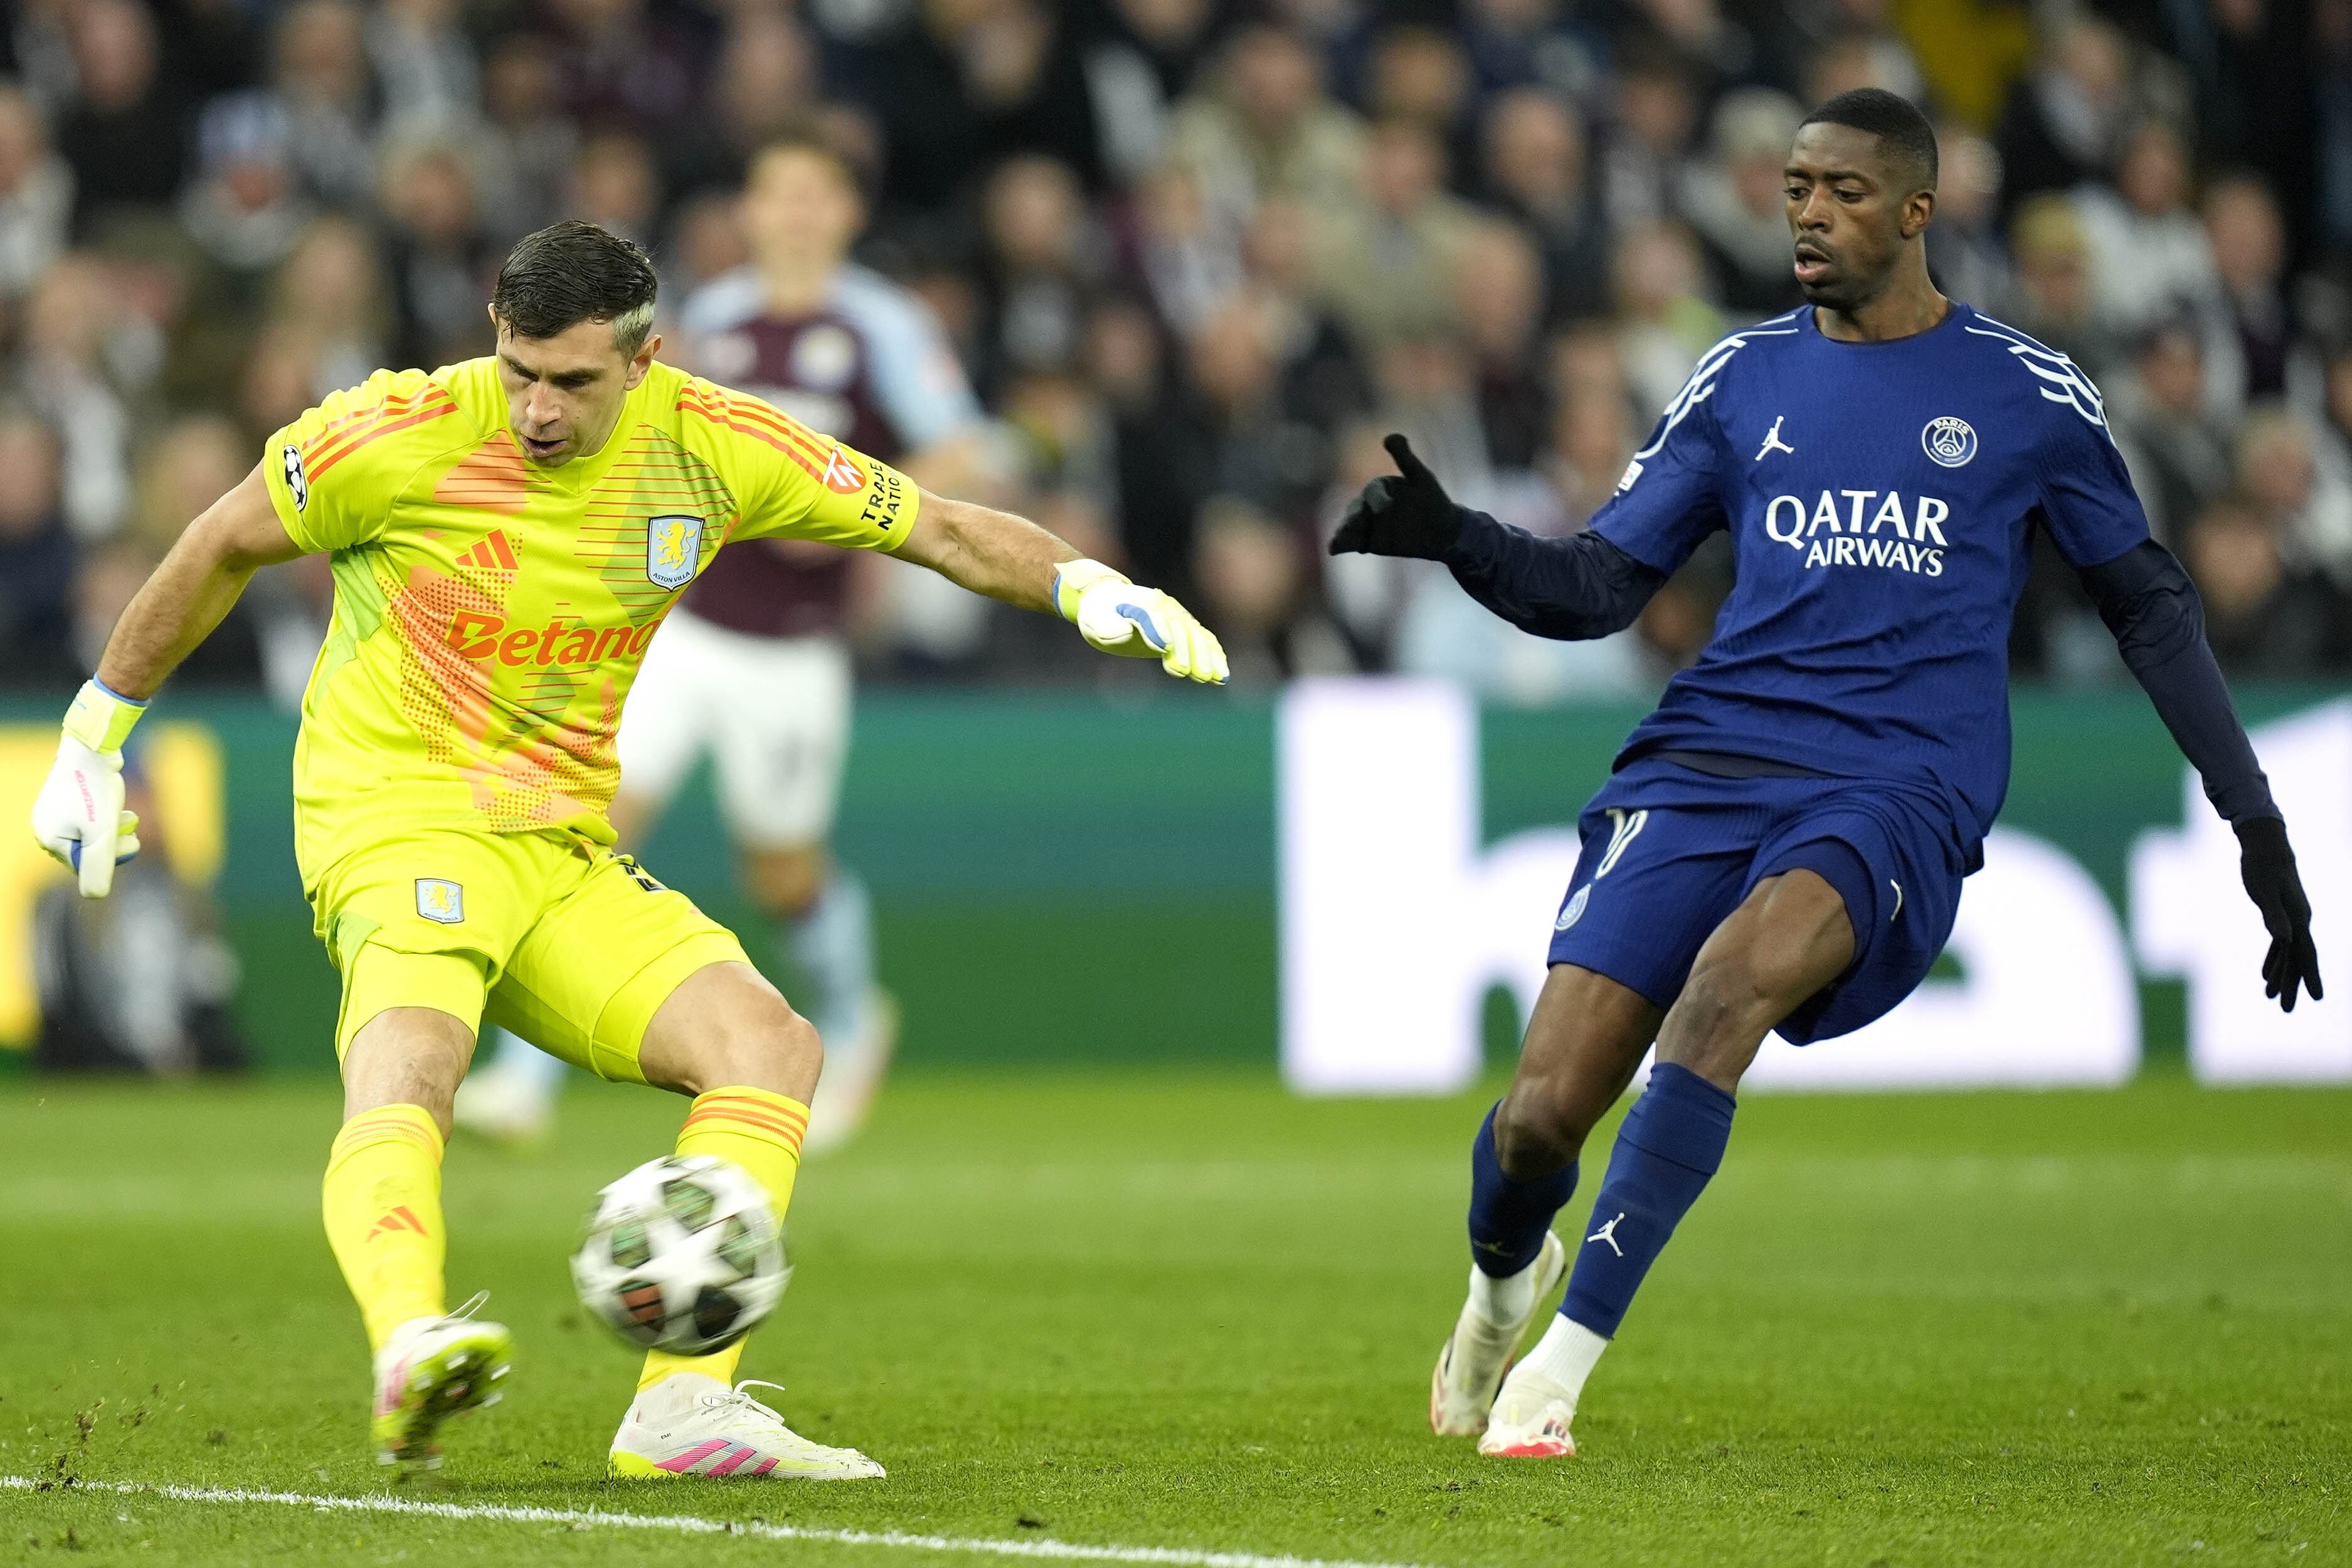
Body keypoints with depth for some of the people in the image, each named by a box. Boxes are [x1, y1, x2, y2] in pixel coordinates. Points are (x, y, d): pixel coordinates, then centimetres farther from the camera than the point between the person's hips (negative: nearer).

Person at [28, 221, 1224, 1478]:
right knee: (408, 1062, -35)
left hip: (570, 856, 5)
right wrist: (98, 734, 10)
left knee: (769, 1044, -13)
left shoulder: (709, 447, -1)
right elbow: (223, 547, 4)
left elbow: (933, 526, 7)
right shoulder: (406, 435, -11)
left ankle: (683, 1406, -22)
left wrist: (1087, 585, -9)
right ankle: (410, 1350, -60)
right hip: (397, 823, -5)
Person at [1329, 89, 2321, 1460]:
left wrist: (2257, 822, 14)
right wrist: (1454, 538, -6)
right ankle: (1504, 1273, 29)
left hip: (1901, 791, -3)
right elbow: (1596, 586, 13)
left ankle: (1569, 1352, -32)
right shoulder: (1744, 381, 14)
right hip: (1707, 767, 3)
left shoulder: (2030, 397, 8)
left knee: (1737, 968, -37)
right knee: (1540, 1121, -10)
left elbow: (2151, 605, 17)